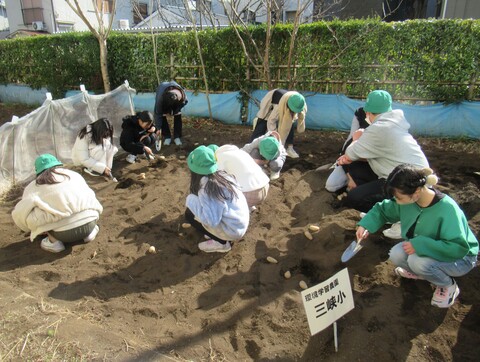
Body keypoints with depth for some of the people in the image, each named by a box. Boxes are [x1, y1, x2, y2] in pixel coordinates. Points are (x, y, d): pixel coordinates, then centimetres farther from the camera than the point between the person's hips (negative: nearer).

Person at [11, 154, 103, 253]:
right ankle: (89, 232, 16)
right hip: (90, 224, 4)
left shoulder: (34, 186, 15)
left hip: (64, 233, -3)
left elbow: (21, 212, 6)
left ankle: (54, 241, 3)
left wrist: (37, 229, 25)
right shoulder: (74, 174, 22)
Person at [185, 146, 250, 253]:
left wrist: (192, 201, -17)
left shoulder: (207, 188, -25)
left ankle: (220, 242, 3)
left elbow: (211, 221, -29)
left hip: (233, 231, -7)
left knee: (190, 214, -1)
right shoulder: (222, 174, -3)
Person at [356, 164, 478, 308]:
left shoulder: (447, 209, -34)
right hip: (426, 250, 6)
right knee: (396, 255, -21)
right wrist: (365, 225, -13)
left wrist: (419, 245, -37)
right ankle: (421, 272, 12)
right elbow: (383, 210, 2)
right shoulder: (408, 200, -15)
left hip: (460, 258, -6)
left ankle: (449, 286, -1)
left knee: (417, 260, -33)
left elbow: (459, 248, -36)